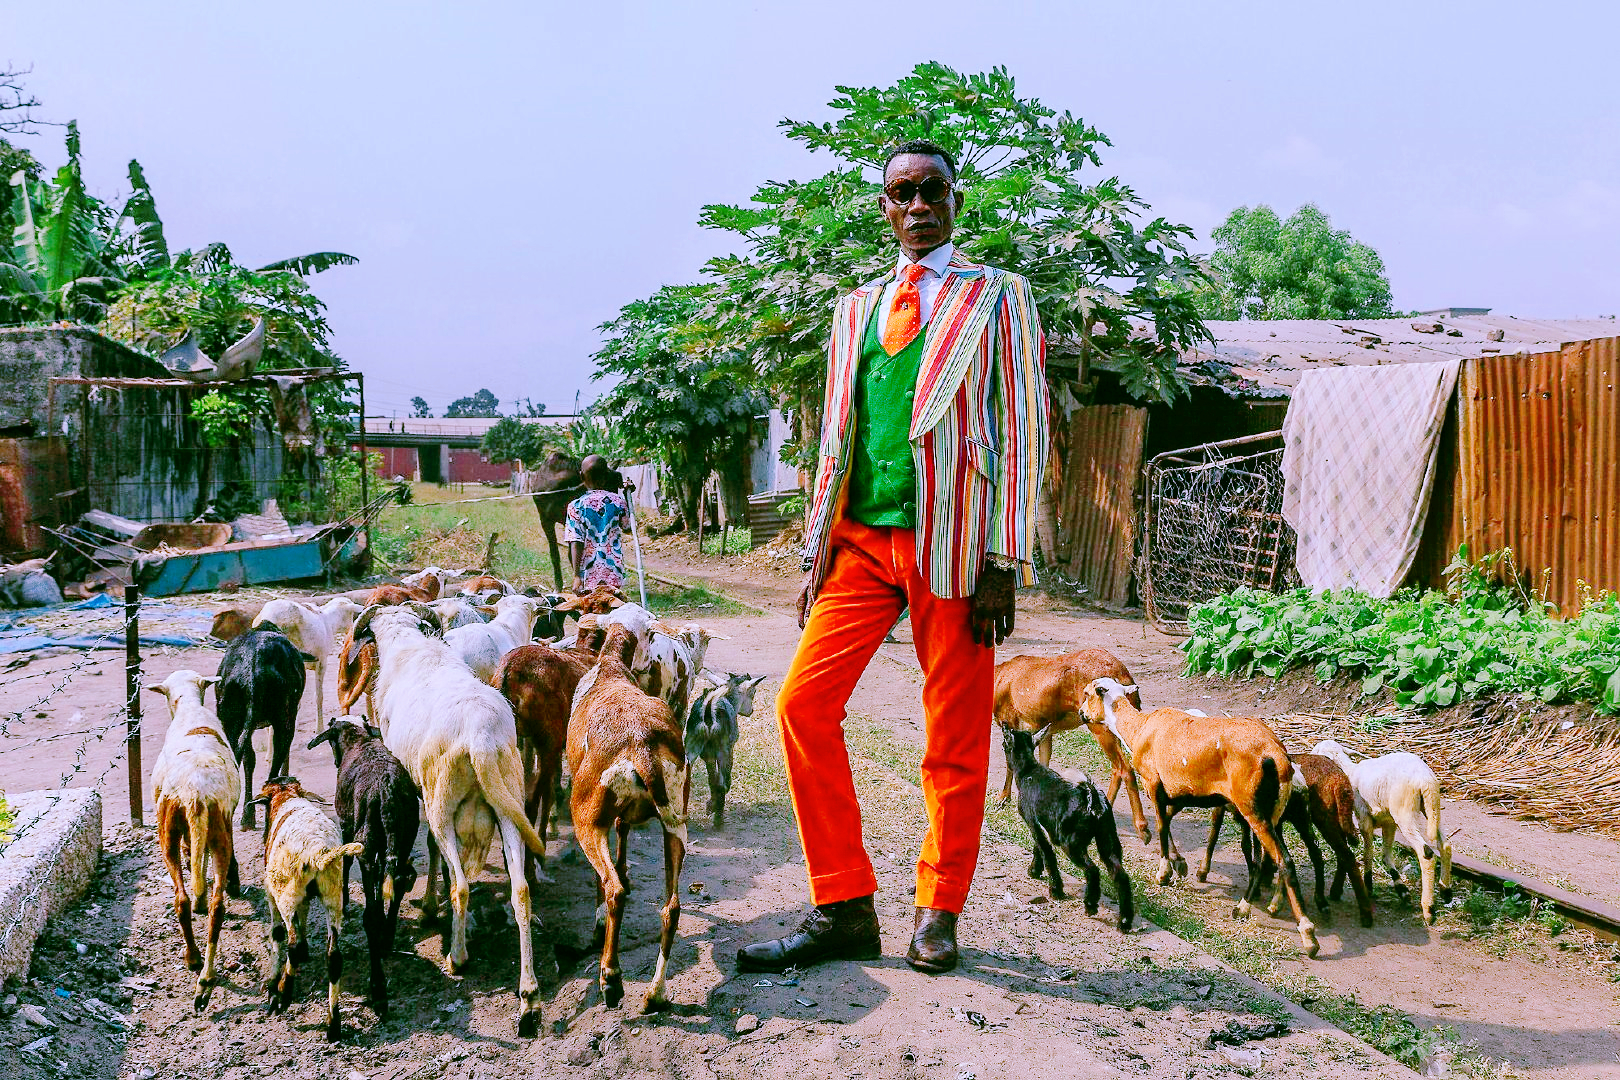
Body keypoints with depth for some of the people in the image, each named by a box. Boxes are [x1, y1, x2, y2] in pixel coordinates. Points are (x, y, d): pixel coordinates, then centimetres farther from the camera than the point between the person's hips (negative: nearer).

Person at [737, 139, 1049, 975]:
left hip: (952, 544, -4)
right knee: (803, 703, -6)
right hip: (862, 538, 4)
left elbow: (1021, 433, -1)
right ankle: (844, 910, 4)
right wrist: (816, 552, 11)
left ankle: (937, 914, 19)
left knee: (955, 740, 2)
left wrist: (1003, 563, -9)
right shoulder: (856, 309, 17)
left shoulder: (996, 298, 4)